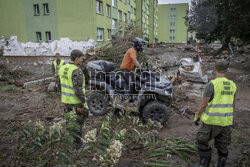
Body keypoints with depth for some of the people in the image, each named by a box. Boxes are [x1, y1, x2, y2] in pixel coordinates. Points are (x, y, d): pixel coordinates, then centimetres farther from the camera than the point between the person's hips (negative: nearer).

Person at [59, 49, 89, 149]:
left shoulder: (63, 68, 4)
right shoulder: (77, 71, -23)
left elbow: (61, 85, 12)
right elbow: (78, 90, -25)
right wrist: (84, 103, -18)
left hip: (66, 100, 8)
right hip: (76, 101, -8)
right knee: (78, 122, 8)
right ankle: (76, 143, 20)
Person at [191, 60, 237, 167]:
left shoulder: (212, 84, -18)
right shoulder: (232, 85, 3)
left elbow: (203, 104, -16)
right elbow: (233, 104, 12)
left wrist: (196, 117, -2)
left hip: (212, 121, -6)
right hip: (226, 122, 6)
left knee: (202, 141, 12)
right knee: (222, 146, 20)